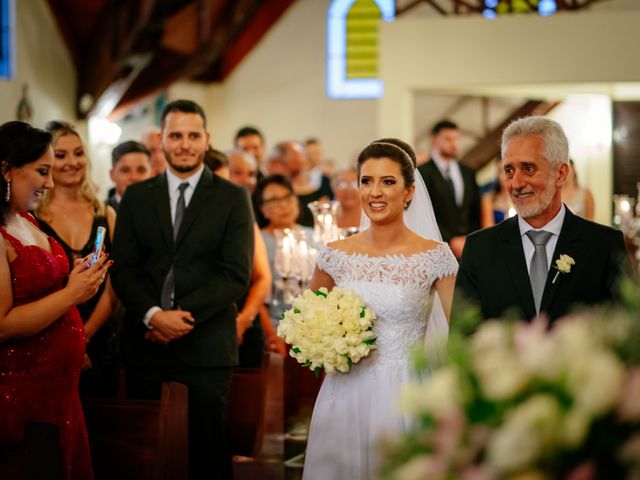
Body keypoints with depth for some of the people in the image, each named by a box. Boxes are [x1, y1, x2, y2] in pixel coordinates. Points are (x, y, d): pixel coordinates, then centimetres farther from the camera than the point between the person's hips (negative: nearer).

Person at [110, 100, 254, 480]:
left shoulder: (233, 199, 3)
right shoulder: (137, 197, 11)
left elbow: (237, 275, -5)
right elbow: (124, 268, 5)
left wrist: (183, 314, -13)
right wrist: (153, 315, -12)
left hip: (207, 348, -2)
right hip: (146, 345, 2)